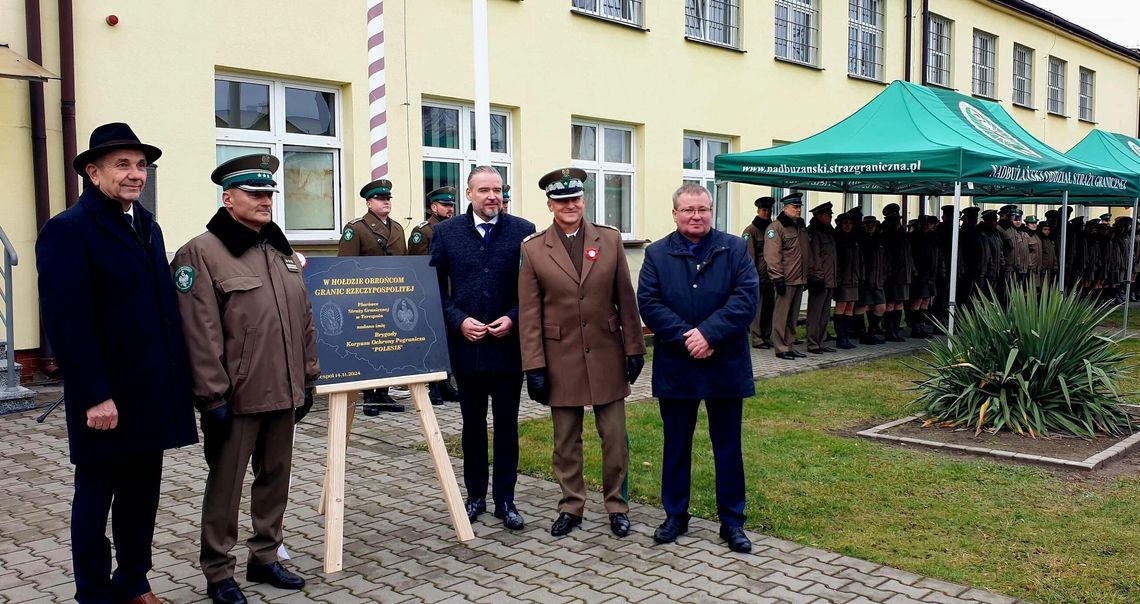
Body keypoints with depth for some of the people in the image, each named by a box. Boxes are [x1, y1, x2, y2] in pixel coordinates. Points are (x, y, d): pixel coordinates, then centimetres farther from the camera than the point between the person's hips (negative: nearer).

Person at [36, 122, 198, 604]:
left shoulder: (148, 226, 13)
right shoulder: (68, 229, -11)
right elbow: (66, 320, -17)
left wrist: (176, 377, 9)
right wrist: (94, 396, -20)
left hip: (151, 390, 7)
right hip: (106, 397, -7)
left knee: (142, 492, 15)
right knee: (96, 494, 8)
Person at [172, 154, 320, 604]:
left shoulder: (282, 252, 13)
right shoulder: (201, 253, -9)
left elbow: (304, 322, 16)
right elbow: (200, 334, -14)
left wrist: (308, 380, 13)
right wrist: (213, 397, -17)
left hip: (283, 393, 7)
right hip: (236, 397, -6)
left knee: (275, 478, 15)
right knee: (225, 486, 5)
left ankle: (265, 557, 31)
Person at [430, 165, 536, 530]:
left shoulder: (523, 231, -1)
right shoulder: (446, 233, 2)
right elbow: (437, 288, 3)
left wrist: (513, 318, -12)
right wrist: (459, 321, -10)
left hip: (508, 345, -1)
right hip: (466, 344, 1)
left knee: (507, 425, 7)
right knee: (472, 425, 13)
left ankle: (505, 499, 17)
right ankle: (475, 496, 26)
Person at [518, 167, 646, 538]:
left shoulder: (610, 240, 3)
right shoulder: (533, 249, -1)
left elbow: (626, 299, 5)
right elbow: (529, 314, -3)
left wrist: (634, 349, 1)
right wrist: (534, 366, -6)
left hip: (607, 356, 1)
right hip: (561, 360, -1)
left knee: (614, 437, 7)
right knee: (566, 441, 10)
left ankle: (616, 505, 23)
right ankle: (571, 507, 25)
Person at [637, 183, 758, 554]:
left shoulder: (735, 249, 1)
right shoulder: (657, 254, 3)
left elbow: (746, 297, -10)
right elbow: (649, 303, -6)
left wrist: (709, 333, -20)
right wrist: (684, 337, -18)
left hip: (725, 366, 0)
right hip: (675, 367, 1)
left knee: (728, 447, 9)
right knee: (676, 446, 12)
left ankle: (732, 522, 20)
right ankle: (675, 516, 27)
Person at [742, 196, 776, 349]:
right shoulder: (750, 230, -2)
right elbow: (749, 255, -8)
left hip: (770, 276, 6)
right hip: (758, 276, -6)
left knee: (769, 308, 7)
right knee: (757, 308, -4)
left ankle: (767, 337, 15)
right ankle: (757, 339, 0)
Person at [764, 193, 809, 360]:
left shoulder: (801, 226, 17)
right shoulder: (776, 227, -9)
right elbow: (772, 255, -15)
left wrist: (806, 276, 21)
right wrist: (778, 278, -19)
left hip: (799, 279, 8)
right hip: (786, 280, -8)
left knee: (793, 316, 13)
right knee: (782, 315, -3)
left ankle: (789, 345, 20)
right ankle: (781, 348, 2)